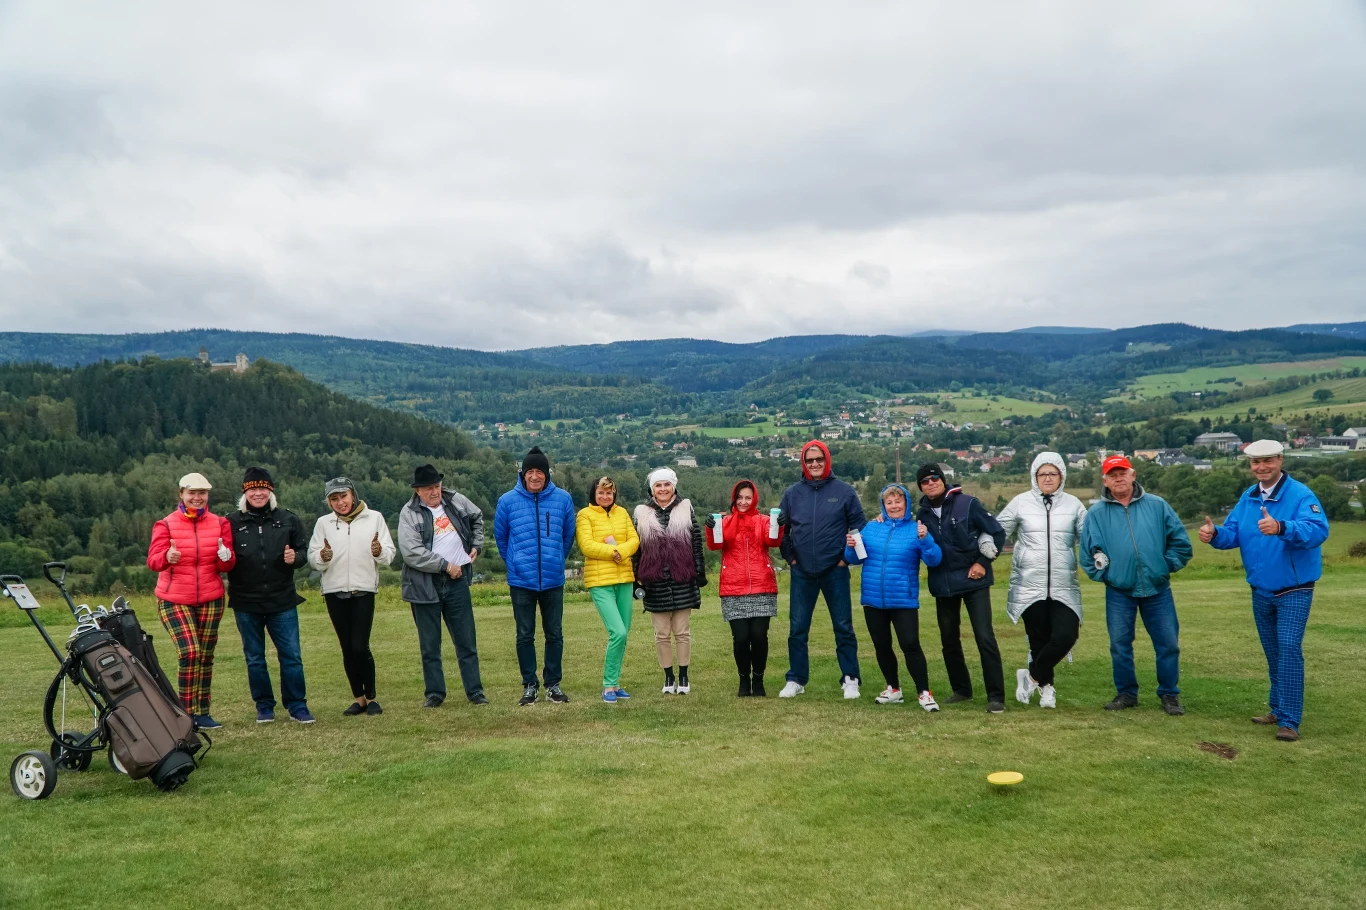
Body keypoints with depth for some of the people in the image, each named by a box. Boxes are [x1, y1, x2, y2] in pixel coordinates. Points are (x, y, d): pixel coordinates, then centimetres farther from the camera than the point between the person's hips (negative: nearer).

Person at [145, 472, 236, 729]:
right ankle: (187, 713, -6)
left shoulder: (220, 523, 3)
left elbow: (227, 566, 1)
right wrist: (167, 557, -36)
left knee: (205, 656, 8)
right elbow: (153, 560, -14)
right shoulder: (166, 524, -4)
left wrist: (226, 557, -23)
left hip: (211, 600, 3)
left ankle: (202, 712, 17)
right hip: (174, 600, -3)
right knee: (190, 653, -16)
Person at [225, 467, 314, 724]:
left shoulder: (288, 520, 2)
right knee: (254, 658, 11)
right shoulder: (232, 522, 1)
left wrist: (295, 558, -13)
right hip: (246, 603, 0)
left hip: (282, 600, 0)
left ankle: (297, 706, 13)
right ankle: (264, 706, 23)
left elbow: (304, 551, 7)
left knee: (292, 655, 2)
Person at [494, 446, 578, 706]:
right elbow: (500, 537, 10)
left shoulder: (563, 499, -3)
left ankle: (553, 684, 20)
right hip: (521, 580, -1)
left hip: (553, 580, 1)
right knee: (525, 635, 6)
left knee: (555, 634, 8)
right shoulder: (507, 501, -5)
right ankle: (529, 685, 18)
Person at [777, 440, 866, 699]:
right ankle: (796, 680, 17)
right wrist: (790, 556, 4)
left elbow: (859, 525, 3)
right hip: (802, 573, 2)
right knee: (797, 629, 6)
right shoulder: (792, 493, 5)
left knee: (843, 627, 4)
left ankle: (850, 679, 14)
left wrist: (847, 556, -3)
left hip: (835, 571, -2)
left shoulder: (844, 491, -1)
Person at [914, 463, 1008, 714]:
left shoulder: (967, 503, -9)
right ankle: (961, 689, 27)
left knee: (985, 637, -9)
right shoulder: (923, 514, 3)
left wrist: (983, 562, -9)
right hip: (942, 584, 5)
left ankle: (996, 696, -4)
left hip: (973, 580, -4)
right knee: (949, 640, 11)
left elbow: (998, 533, -5)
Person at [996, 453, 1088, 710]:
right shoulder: (1021, 503, 1)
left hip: (1064, 587, 1)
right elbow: (997, 531, 6)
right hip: (1029, 586, -1)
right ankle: (1045, 685, 26)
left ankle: (1033, 676, 11)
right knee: (1039, 639, 5)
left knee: (1065, 636, -12)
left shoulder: (1073, 504, 5)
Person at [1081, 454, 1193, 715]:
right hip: (1119, 592, 0)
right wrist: (1103, 574, 1)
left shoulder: (1157, 505, 2)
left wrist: (1167, 566, 0)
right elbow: (1088, 552, 7)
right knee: (1120, 645, 5)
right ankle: (1126, 693, 20)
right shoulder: (1096, 513, 2)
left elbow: (1180, 541, 6)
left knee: (1168, 644, 3)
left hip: (1157, 589, 0)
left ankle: (1169, 694, 19)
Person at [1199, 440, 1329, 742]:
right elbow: (1233, 534, 2)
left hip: (1294, 591, -6)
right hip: (1261, 592, 6)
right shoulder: (1247, 498, 4)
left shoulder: (1301, 495, -17)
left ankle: (1289, 720, -7)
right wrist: (1214, 534, -22)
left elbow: (1318, 530, -33)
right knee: (1273, 653, 16)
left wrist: (1281, 528, -50)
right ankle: (1278, 709, 30)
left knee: (1289, 649, -12)